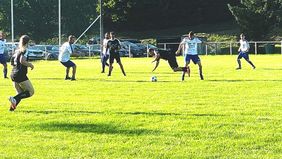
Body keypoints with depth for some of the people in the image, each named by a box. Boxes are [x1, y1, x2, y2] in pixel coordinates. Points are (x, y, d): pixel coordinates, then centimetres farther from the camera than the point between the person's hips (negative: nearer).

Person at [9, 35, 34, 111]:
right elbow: (22, 61, -24)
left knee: (20, 93, 16)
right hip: (21, 75, -8)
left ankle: (13, 106, -2)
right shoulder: (25, 50, -10)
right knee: (30, 92, 0)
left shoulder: (17, 51, 14)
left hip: (13, 74, 8)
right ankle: (14, 99, -18)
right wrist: (30, 65, -10)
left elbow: (12, 63, 18)